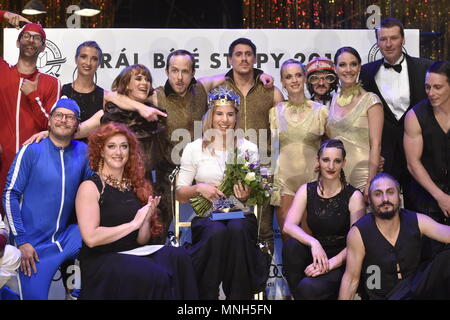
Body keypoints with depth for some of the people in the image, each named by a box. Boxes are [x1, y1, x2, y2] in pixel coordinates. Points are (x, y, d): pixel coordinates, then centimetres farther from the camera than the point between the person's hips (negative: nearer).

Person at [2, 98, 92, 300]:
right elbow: (10, 196, -7)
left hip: (66, 238, 3)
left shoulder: (83, 151, 2)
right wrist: (21, 241, -11)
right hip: (34, 244, -3)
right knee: (35, 295, -5)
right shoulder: (31, 150, -7)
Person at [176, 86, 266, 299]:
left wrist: (247, 196, -10)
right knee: (217, 232, -36)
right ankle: (207, 295, -24)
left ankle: (240, 295, -25)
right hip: (206, 215, -1)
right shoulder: (194, 148, 8)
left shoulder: (249, 148, 12)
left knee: (238, 230, -35)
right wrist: (199, 189, -12)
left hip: (240, 214, 1)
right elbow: (180, 193, 8)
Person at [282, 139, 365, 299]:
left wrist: (330, 264, -25)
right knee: (291, 246, -28)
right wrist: (313, 243, -30)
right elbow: (288, 226, -12)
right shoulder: (306, 190, 2)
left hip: (341, 262, -4)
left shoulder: (353, 196, -8)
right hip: (316, 255, 4)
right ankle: (298, 295, -9)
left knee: (308, 288, -32)